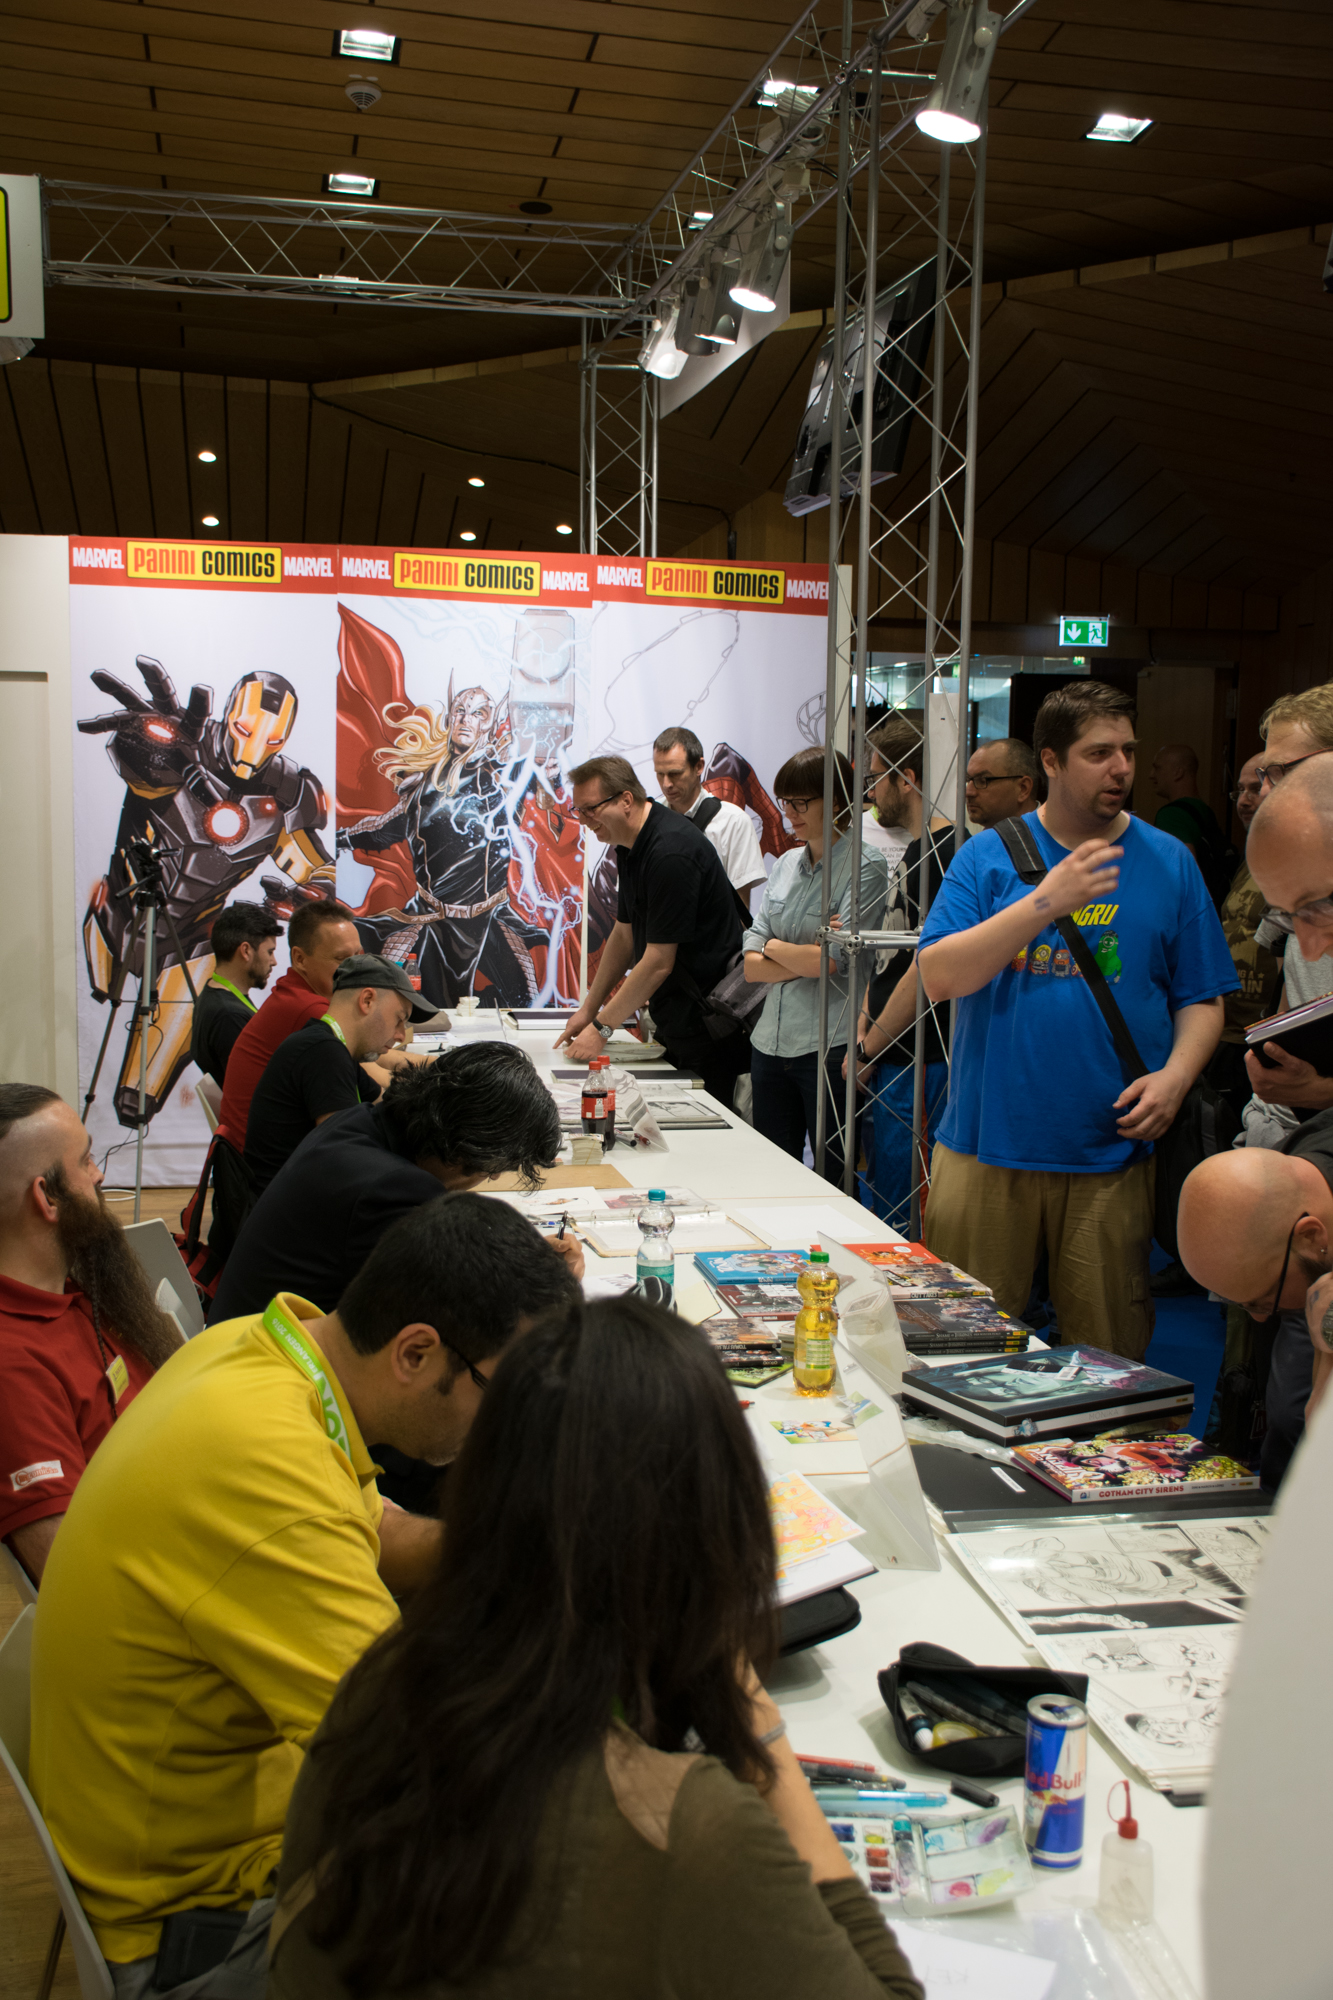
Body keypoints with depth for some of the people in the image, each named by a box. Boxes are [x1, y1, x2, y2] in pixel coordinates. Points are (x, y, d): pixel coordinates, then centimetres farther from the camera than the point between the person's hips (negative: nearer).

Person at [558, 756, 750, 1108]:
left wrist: (601, 1027, -15)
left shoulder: (670, 852, -23)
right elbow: (624, 934, 19)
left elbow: (659, 962, -22)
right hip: (674, 1020, 9)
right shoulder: (629, 845, 9)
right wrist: (588, 1009, 17)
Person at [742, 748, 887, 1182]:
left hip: (829, 1048, -6)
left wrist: (775, 947, 0)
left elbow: (837, 960, -16)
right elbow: (751, 966, 6)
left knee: (833, 1186, 3)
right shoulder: (786, 864, 12)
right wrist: (806, 957, -10)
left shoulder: (865, 867, -7)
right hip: (771, 1044, 6)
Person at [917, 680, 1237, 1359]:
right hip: (986, 1149, -1)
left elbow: (1202, 998, 10)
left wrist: (1175, 1075, -10)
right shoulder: (989, 856, 2)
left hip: (1111, 1151, 1)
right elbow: (938, 978, -10)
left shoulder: (1168, 862, 7)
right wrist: (1048, 902, -17)